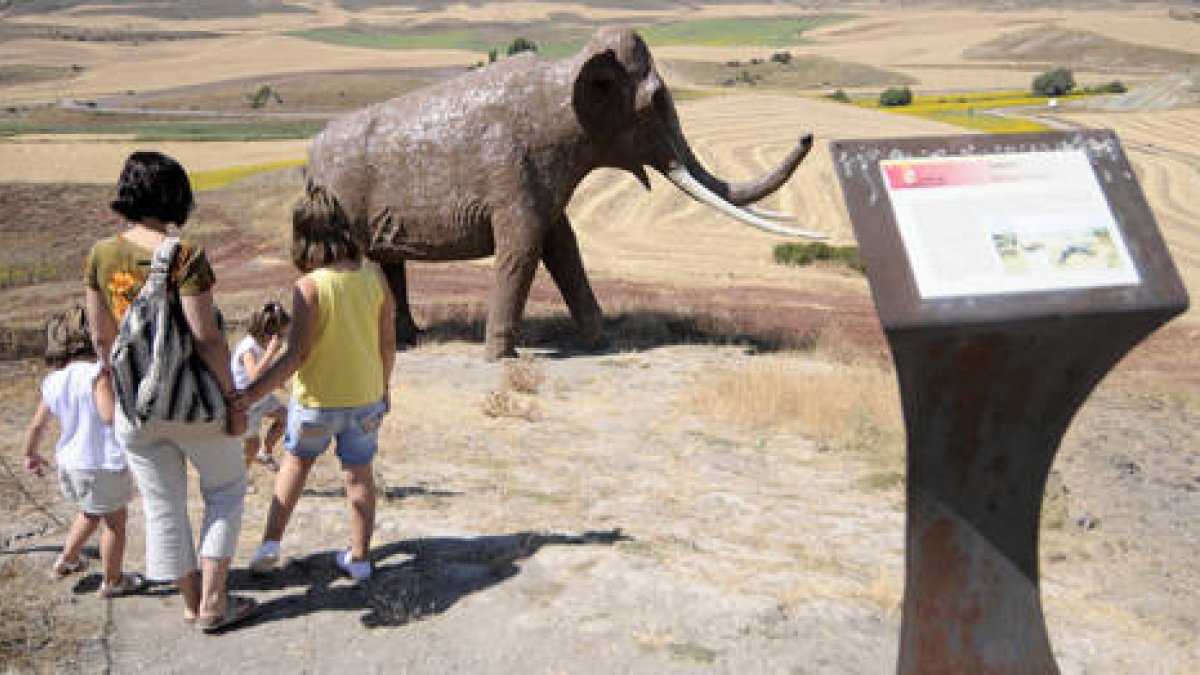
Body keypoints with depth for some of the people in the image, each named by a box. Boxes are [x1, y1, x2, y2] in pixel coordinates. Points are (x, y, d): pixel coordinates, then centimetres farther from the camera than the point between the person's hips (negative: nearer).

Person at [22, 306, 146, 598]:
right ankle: (112, 581, 24)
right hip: (103, 464, -7)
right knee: (115, 520, 12)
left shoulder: (53, 381, 2)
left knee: (91, 513, 32)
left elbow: (36, 425, 11)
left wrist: (31, 455, 27)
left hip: (70, 462, 7)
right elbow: (110, 414, -33)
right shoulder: (98, 372, -21)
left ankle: (66, 561, 41)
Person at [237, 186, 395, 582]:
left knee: (296, 461, 24)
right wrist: (384, 387, 16)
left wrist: (252, 393, -19)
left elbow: (297, 355, -22)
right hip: (366, 397, 2)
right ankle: (360, 558, 26)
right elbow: (388, 342, 1)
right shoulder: (374, 277, -7)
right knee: (359, 474, 17)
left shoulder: (310, 286, -19)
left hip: (317, 400, -2)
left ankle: (271, 544, 24)